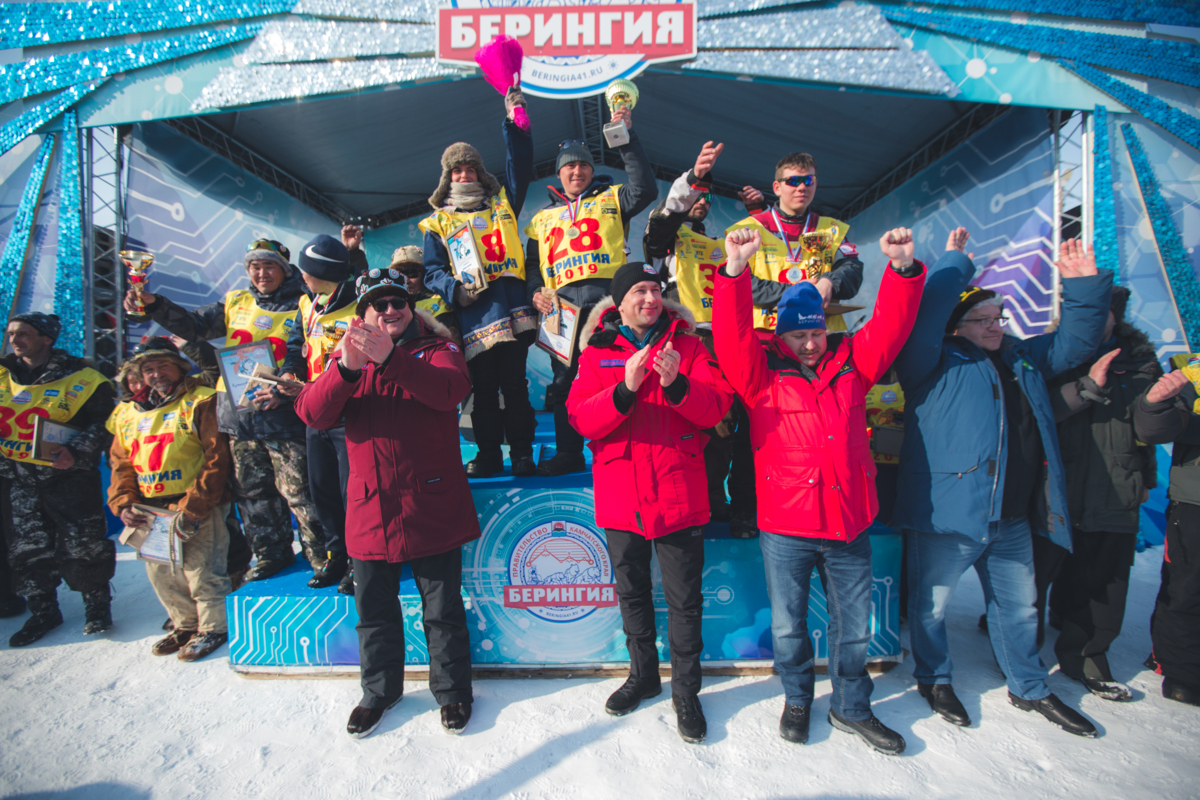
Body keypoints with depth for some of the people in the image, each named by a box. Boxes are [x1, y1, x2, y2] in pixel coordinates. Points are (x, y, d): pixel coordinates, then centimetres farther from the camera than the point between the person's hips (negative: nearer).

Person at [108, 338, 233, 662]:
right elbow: (120, 464, 17)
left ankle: (212, 628, 15)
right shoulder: (130, 415, 15)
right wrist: (123, 504, 0)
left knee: (200, 570, -4)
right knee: (161, 573, 14)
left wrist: (192, 509, -18)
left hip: (199, 508, -7)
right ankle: (185, 625, 33)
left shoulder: (201, 402, -7)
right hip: (150, 511, 7)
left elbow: (216, 459, -14)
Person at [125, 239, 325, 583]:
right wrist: (153, 305, -4)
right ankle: (273, 552, 26)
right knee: (252, 489, 12)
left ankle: (321, 556, 9)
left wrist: (286, 391, -23)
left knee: (298, 489, -4)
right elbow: (193, 325, 12)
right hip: (236, 410, 6)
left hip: (282, 412, -6)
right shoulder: (235, 303, 15)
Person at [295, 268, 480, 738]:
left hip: (432, 507, -3)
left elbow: (452, 390, -23)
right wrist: (347, 370, -27)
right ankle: (379, 691, 38)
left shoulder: (435, 349, 0)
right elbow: (311, 413, -9)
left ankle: (452, 690, 30)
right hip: (370, 510, 3)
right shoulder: (346, 357, 8)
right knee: (374, 611, 17)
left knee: (443, 611, 10)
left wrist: (389, 359, -36)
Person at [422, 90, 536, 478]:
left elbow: (520, 166, 15)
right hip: (473, 314, 0)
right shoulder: (438, 222, 17)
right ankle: (488, 454, 12)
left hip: (512, 309, 1)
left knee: (514, 384, 1)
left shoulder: (502, 204, 21)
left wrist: (515, 121, 7)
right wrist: (455, 289, -11)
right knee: (483, 388, 2)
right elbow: (433, 270, 8)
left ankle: (521, 452, 9)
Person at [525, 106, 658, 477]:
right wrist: (535, 291, 3)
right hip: (563, 306, 4)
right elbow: (532, 263, 24)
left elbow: (645, 190, -2)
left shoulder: (610, 200, 17)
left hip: (606, 298, -3)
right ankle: (569, 454, 16)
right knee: (565, 381, 5)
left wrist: (628, 139, -5)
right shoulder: (543, 218, 26)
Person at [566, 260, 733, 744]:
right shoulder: (597, 353, 4)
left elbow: (716, 408, -7)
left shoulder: (687, 345, 4)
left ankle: (686, 692, 25)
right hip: (621, 496, 2)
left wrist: (676, 384, -25)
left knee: (685, 601, 6)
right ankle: (643, 675, 38)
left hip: (679, 494, -1)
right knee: (632, 594, 17)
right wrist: (627, 387, -23)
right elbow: (580, 418, -8)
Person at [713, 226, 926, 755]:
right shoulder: (761, 370, -3)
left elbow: (890, 326, 0)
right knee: (788, 625, 12)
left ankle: (851, 708, 38)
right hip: (784, 526, -3)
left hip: (848, 523, 3)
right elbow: (732, 334, -17)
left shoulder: (851, 362, 7)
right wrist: (736, 272, -32)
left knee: (854, 624, 16)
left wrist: (902, 269, -16)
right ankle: (797, 699, 39)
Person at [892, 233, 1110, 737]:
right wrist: (955, 263, -11)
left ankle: (1030, 689, 42)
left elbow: (1074, 340, 23)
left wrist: (1084, 287, 9)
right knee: (930, 604, 8)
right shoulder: (937, 363, -7)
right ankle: (934, 679, 32)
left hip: (1012, 519, 7)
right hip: (947, 512, -7)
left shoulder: (1022, 359, 15)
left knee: (1018, 606, 22)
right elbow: (924, 317, -23)